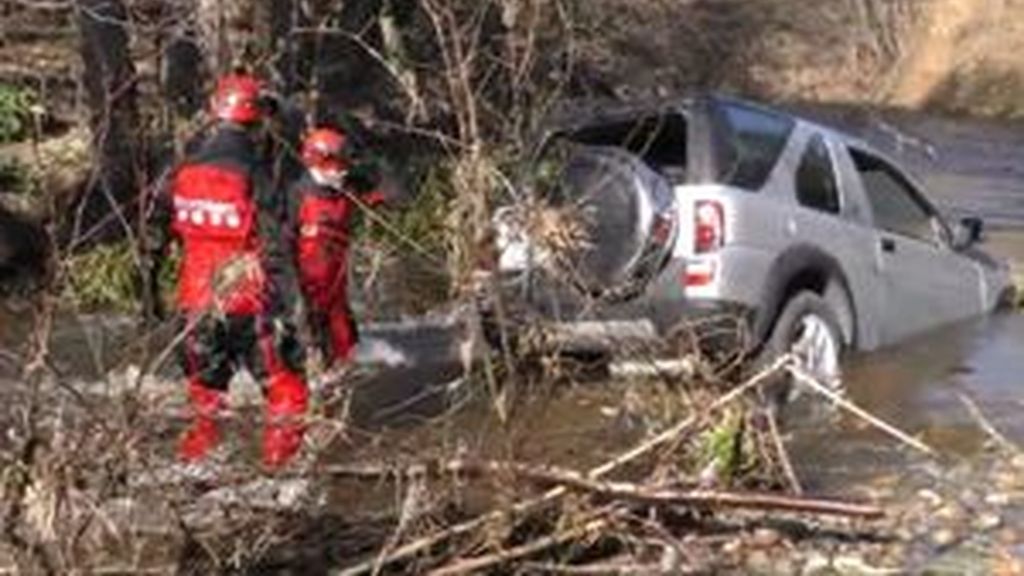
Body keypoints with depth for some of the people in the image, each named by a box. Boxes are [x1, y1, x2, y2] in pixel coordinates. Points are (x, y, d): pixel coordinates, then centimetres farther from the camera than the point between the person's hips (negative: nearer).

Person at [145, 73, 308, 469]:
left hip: (196, 299, 5)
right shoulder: (255, 177, -15)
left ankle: (202, 431, 32)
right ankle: (283, 436, 9)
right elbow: (276, 251, -16)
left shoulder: (181, 174, 0)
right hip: (249, 301, -5)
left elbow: (157, 232, 9)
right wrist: (282, 306, -12)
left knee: (205, 377, 22)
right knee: (282, 377, 9)